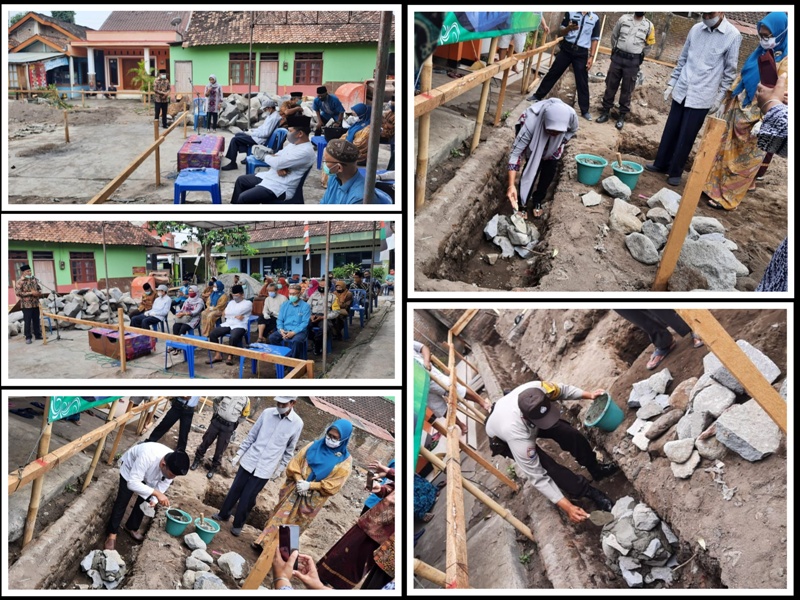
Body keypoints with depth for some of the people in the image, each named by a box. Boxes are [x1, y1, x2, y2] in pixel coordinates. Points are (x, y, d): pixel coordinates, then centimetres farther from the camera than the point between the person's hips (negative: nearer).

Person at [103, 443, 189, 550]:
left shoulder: (173, 466, -31)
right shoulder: (148, 457, -49)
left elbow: (163, 485, -13)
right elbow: (132, 483, -46)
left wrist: (154, 500, -26)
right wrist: (156, 493, -53)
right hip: (130, 467, -4)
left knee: (144, 503, 6)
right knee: (122, 502, -5)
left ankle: (131, 527, 29)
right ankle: (112, 533, 12)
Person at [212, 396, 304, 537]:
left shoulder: (297, 423, -10)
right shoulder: (267, 413, -6)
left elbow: (289, 449, 2)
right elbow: (252, 435, 4)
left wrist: (280, 468, 7)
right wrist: (239, 454, 7)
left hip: (265, 469, -2)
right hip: (249, 461, 2)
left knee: (248, 498, 4)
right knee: (235, 490, 14)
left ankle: (238, 524, 25)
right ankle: (223, 515, 36)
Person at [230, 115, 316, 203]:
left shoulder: (306, 151, -23)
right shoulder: (293, 143, 10)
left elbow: (277, 163, -26)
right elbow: (276, 158, 11)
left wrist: (267, 157, -3)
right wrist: (279, 167, -14)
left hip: (281, 187, -11)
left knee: (243, 198, -18)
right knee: (241, 180, 19)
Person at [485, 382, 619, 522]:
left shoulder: (538, 388, -39)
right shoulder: (516, 435, -47)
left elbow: (561, 390, -11)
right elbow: (537, 476, -37)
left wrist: (588, 395, -21)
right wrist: (566, 507, -38)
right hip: (503, 439, -5)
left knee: (570, 434, -9)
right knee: (546, 466, -22)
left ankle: (596, 469, 17)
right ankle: (590, 493, -2)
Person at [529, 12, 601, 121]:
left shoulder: (595, 18, 3)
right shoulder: (570, 12, 2)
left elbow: (595, 39, 7)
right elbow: (561, 33, 2)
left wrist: (591, 57, -1)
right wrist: (568, 28, -20)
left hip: (582, 53, 0)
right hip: (566, 49, 0)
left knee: (582, 82, 1)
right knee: (553, 73, 8)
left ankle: (585, 111, 7)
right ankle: (538, 96, 23)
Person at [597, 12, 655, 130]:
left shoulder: (648, 26, -1)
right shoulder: (624, 19, 0)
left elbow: (649, 44, 11)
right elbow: (614, 35, 11)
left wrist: (639, 58, 9)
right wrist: (615, 50, 12)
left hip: (633, 62, -1)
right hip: (617, 58, 1)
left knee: (627, 90, 5)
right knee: (611, 86, 6)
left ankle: (622, 116, 13)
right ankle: (605, 112, 16)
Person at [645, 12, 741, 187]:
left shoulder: (732, 36, -9)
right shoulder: (696, 29, 3)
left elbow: (729, 72, -4)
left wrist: (719, 98, -3)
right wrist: (671, 84, 12)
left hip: (702, 97, -4)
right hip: (681, 91, 4)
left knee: (686, 137, 2)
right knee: (670, 131, 11)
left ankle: (675, 172, 14)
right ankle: (661, 164, 26)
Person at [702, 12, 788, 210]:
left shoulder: (786, 61, -14)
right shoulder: (760, 52, 9)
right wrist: (725, 103, 17)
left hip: (755, 117, -7)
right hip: (737, 110, 7)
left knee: (743, 160, 3)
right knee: (724, 151, 12)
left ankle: (726, 197, 10)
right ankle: (714, 187, 24)